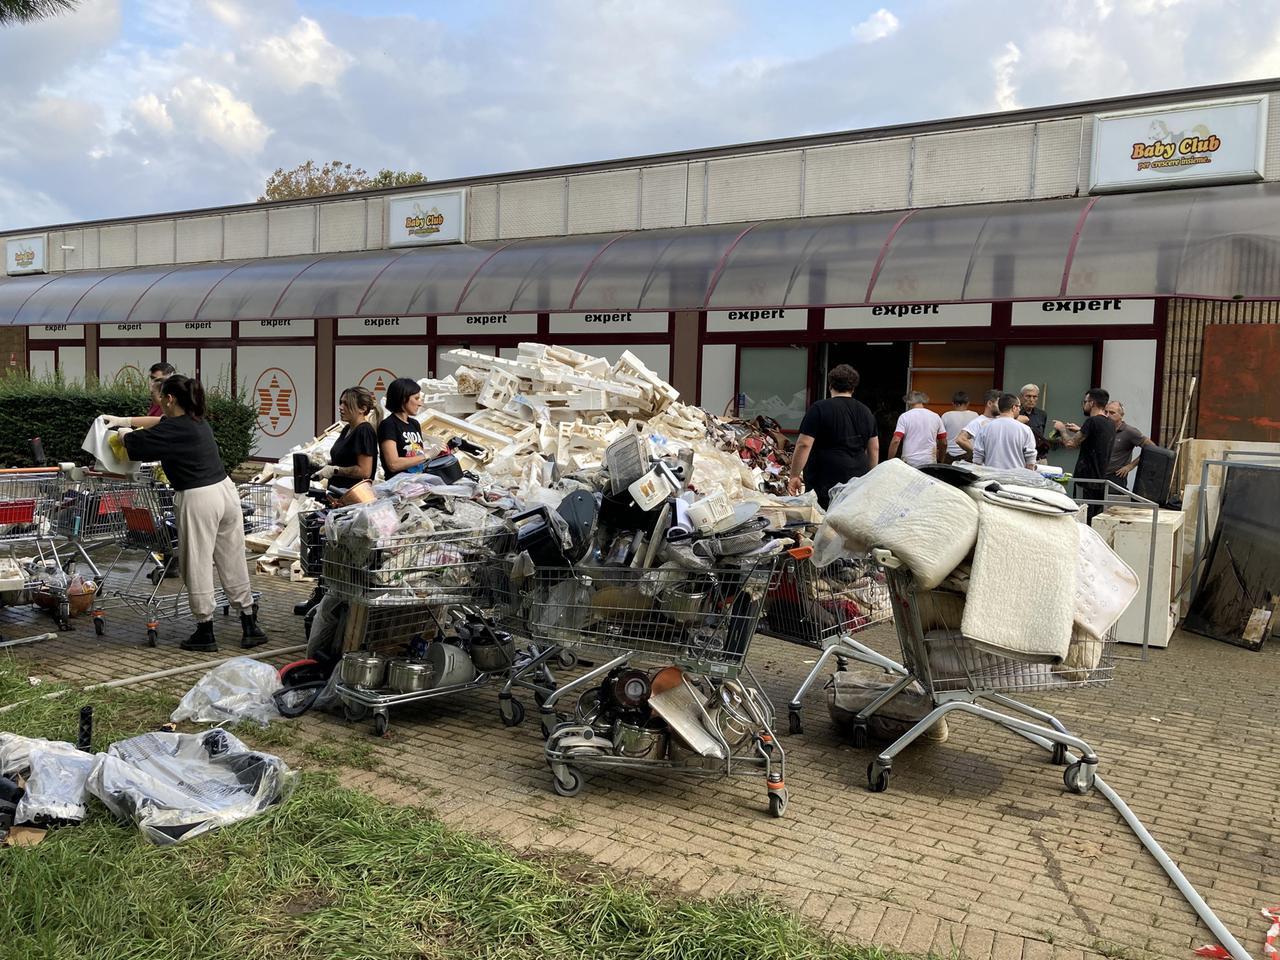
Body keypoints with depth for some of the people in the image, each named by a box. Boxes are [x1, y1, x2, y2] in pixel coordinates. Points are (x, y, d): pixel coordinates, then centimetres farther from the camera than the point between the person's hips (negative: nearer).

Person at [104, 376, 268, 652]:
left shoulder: (173, 430, -13)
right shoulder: (198, 421, 12)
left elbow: (135, 442, -3)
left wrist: (123, 432, 20)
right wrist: (125, 420, 35)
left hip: (198, 499, -8)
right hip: (226, 490, 8)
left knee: (197, 566, 5)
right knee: (233, 562, 14)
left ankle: (205, 632, 14)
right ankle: (250, 625, 20)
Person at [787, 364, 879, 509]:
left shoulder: (819, 409, -5)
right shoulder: (866, 412, 12)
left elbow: (804, 445, -10)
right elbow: (874, 449, 16)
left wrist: (794, 475, -5)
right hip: (858, 480, 5)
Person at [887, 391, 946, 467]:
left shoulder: (905, 416, -3)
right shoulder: (935, 417, 7)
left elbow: (896, 441, -11)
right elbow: (944, 443, 10)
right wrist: (939, 461, 22)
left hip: (909, 462, -2)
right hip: (930, 462, 2)